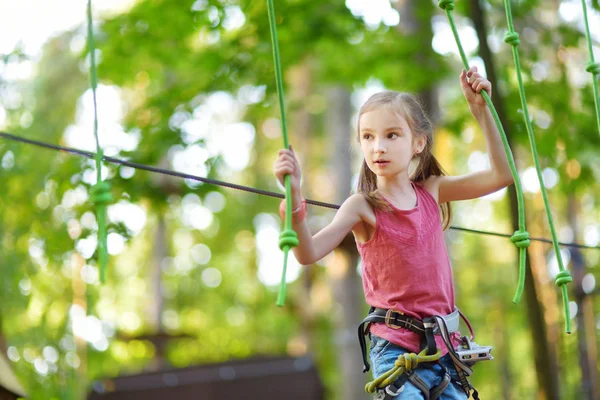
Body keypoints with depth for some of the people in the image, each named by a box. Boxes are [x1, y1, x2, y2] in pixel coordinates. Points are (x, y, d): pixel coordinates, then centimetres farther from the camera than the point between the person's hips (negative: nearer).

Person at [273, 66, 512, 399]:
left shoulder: (431, 191, 7)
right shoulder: (362, 206, -6)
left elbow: (501, 176, 6)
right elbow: (308, 254, -19)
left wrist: (481, 110, 0)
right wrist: (293, 197, -36)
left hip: (444, 346, 5)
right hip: (396, 349, -5)